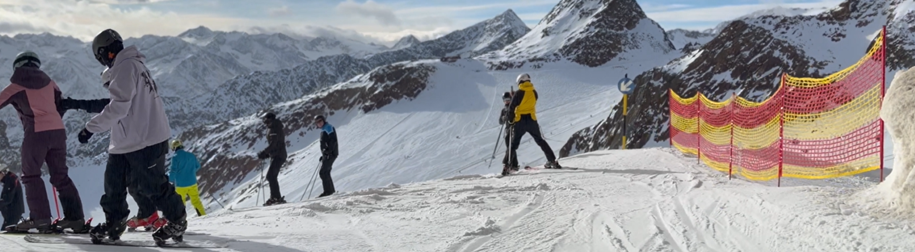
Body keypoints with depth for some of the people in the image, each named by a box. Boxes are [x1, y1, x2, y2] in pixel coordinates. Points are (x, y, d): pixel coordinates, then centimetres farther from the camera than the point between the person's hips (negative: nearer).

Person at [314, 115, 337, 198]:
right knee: (326, 173, 12)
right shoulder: (323, 130, 22)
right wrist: (323, 155, 24)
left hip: (331, 154, -10)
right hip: (327, 154, 10)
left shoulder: (328, 127, -7)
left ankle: (328, 191, -13)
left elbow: (333, 140, -19)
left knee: (323, 172, -13)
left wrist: (328, 150, -27)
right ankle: (331, 190, 18)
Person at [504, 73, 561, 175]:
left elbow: (511, 107, -11)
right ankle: (552, 161, 14)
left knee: (514, 144, 4)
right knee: (540, 141, 16)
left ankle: (510, 165, -6)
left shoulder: (518, 93, -10)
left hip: (520, 122, -3)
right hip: (532, 120, 3)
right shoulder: (534, 92, 2)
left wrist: (511, 119, 3)